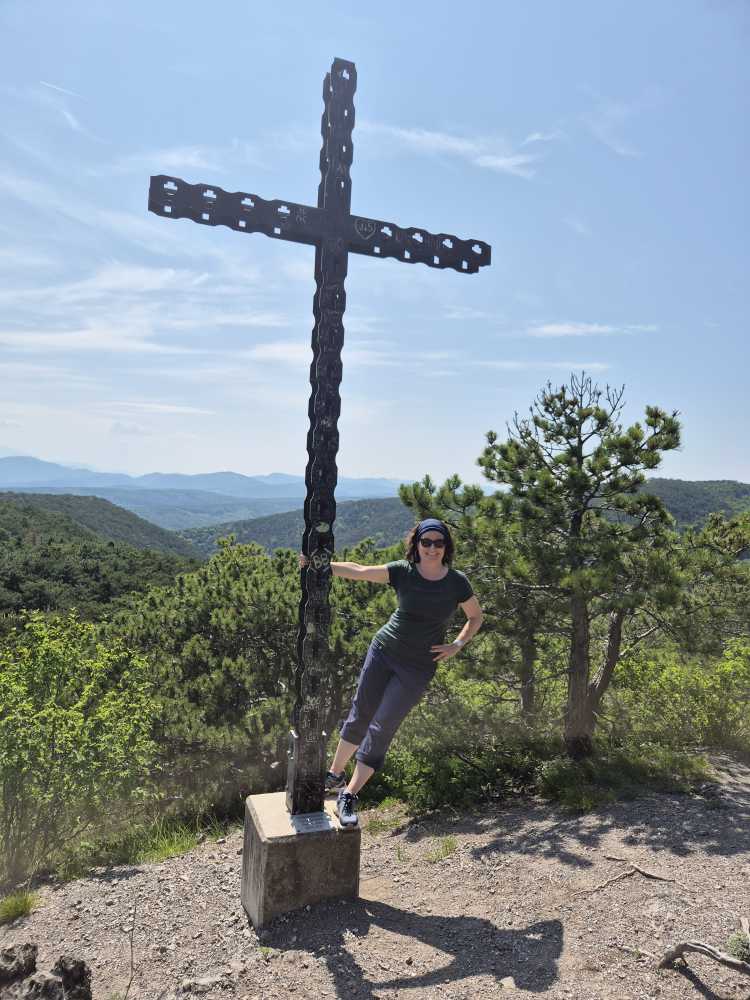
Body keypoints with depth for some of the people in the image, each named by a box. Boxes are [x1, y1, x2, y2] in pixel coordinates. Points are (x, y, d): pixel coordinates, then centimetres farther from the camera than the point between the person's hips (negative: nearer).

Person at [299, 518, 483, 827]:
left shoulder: (457, 583, -8)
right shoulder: (403, 571, -7)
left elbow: (476, 617, 8)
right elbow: (358, 571, -8)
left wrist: (457, 645, -6)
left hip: (417, 669, -1)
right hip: (383, 651, 2)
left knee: (381, 728, -4)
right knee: (360, 715, 11)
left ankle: (348, 796, 6)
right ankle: (334, 775, 32)